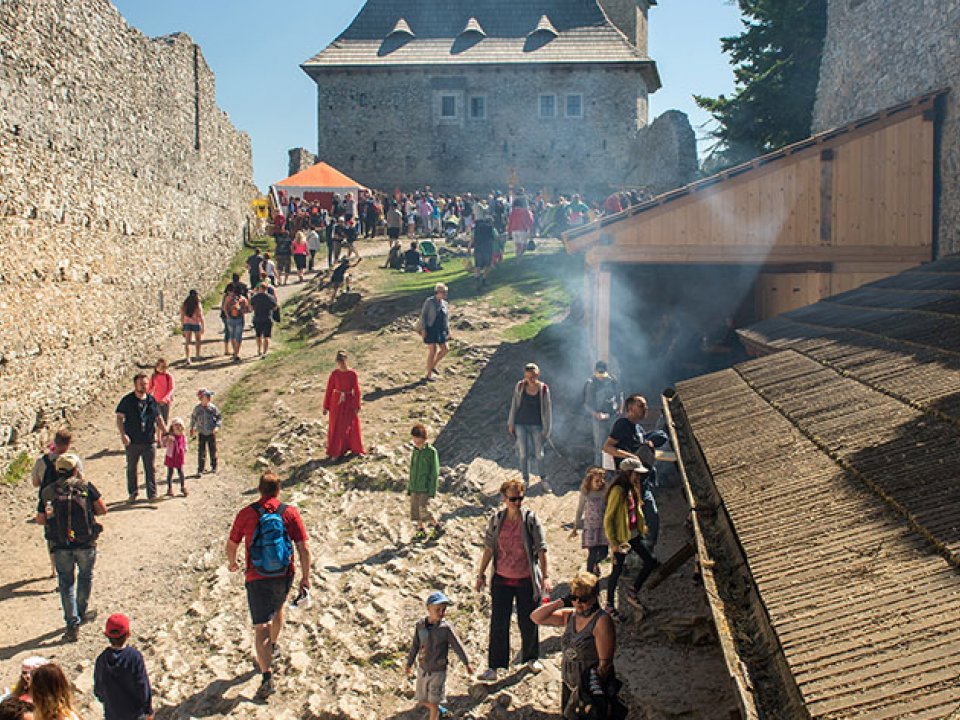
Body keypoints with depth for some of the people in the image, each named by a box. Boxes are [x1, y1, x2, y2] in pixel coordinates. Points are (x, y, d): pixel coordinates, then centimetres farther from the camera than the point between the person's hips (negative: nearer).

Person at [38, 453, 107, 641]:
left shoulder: (47, 492, -1)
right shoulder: (86, 487, -7)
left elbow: (40, 520, 4)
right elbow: (103, 510, -3)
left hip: (60, 546, 1)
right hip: (86, 544, -1)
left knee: (66, 584, 11)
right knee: (85, 577, 23)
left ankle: (72, 625, 7)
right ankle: (81, 613, 34)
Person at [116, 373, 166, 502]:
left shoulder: (152, 400, 7)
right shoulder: (127, 400, -3)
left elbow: (158, 418, 16)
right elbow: (119, 417, -4)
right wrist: (123, 434, -15)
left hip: (149, 441, 2)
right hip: (132, 442, -2)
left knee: (150, 468, 3)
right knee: (131, 468, 10)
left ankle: (152, 494, 9)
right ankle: (132, 494, 23)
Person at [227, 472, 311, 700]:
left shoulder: (246, 514, -8)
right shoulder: (290, 513, -5)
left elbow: (231, 545, 3)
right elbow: (304, 548, -7)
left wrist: (232, 562, 24)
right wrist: (305, 577, 2)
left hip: (257, 579, -3)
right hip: (284, 576, 3)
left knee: (261, 627, -2)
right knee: (277, 608, 31)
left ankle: (267, 677, -13)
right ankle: (273, 648, 52)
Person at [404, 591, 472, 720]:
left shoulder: (446, 628, -19)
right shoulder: (420, 625, -10)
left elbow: (457, 646, -8)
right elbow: (415, 645, 4)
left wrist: (467, 663, -1)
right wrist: (409, 663, 13)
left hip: (438, 672, -4)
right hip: (423, 669, 4)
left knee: (433, 702, 0)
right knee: (422, 700, 16)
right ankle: (438, 709, 45)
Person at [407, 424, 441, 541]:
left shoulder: (431, 451, -9)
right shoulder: (415, 451, 10)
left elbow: (434, 473, -10)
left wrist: (432, 492, -13)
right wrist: (409, 488, 14)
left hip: (425, 488, -6)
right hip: (415, 487, 6)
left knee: (423, 510, -13)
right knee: (415, 509, 6)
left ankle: (436, 524, 7)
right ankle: (421, 530, 19)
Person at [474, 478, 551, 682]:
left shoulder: (531, 519, -8)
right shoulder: (496, 519, -2)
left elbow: (541, 549, -8)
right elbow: (489, 548, 5)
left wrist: (545, 576, -14)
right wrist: (481, 574, 7)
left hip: (526, 580, -1)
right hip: (502, 579, 1)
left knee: (528, 621, 11)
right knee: (498, 623, 2)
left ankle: (532, 658, 34)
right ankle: (494, 666, 11)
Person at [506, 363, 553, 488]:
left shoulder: (543, 389, -10)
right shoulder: (520, 386, -7)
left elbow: (547, 409, -4)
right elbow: (514, 405, 3)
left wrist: (546, 429, -3)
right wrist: (511, 424, 6)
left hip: (536, 425, -1)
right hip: (521, 424, 1)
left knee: (538, 453, 7)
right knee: (523, 453, 1)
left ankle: (543, 477, 29)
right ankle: (526, 480, 16)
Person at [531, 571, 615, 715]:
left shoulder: (601, 621, -18)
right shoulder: (569, 616, 3)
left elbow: (605, 663, -20)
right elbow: (536, 617, 3)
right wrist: (562, 602, -4)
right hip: (568, 684, 7)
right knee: (565, 714, 18)